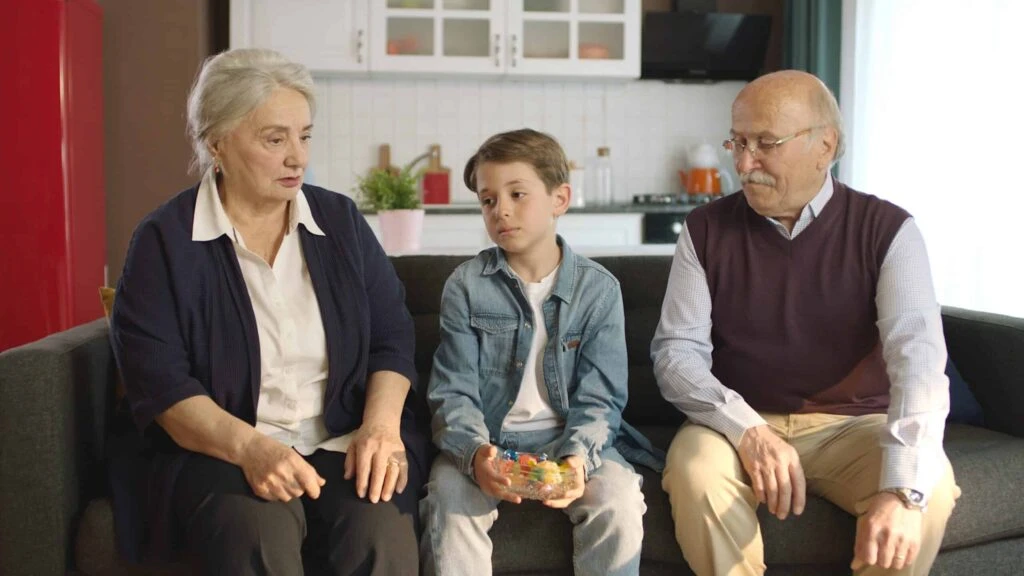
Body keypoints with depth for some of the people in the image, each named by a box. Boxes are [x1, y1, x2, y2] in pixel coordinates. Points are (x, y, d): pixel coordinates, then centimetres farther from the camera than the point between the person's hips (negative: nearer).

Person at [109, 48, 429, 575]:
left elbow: (392, 334, 7)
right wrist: (249, 446, -23)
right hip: (219, 451, -2)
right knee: (259, 528, -34)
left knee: (379, 526, -28)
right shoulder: (165, 240, -1)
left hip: (347, 443, 2)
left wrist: (381, 425, -12)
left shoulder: (340, 220, 9)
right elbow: (158, 378, -8)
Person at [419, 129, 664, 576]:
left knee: (619, 506, -26)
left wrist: (577, 457, -24)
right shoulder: (465, 286, -1)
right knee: (450, 503, -28)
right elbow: (453, 392, -5)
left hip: (573, 439, 0)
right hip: (485, 440, 0)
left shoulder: (599, 289, -1)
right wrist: (475, 453, -26)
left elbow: (598, 399, -3)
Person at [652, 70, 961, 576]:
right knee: (695, 474, -31)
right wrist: (747, 431, -26)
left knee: (928, 487, -28)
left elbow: (918, 358, -20)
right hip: (739, 421, 0)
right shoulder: (706, 230, -1)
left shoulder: (887, 230, -7)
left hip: (854, 425, 0)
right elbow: (676, 350, -6)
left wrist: (903, 487, -37)